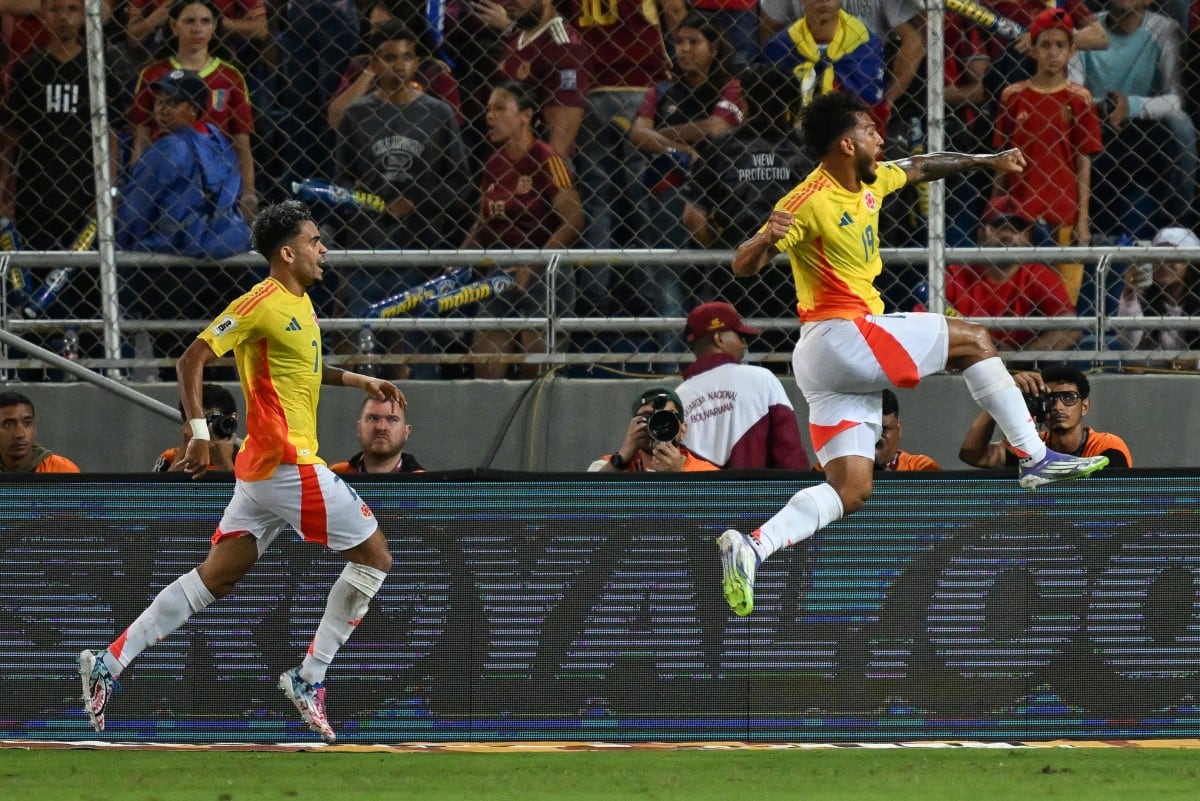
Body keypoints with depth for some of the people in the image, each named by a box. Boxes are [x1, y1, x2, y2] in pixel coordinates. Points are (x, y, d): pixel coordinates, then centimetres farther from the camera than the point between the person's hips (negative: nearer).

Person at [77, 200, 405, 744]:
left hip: (263, 469, 9)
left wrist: (358, 381, 24)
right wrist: (198, 430, -21)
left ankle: (110, 663, 7)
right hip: (288, 464, -9)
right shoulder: (262, 303, -13)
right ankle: (309, 678, 0)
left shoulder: (299, 302, 16)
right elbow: (192, 359, -14)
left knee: (216, 577, 9)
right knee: (374, 557, -3)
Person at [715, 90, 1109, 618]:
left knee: (850, 490, 0)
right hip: (840, 335, -9)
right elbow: (743, 265, -18)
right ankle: (1036, 458, 7)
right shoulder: (810, 202, -15)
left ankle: (751, 547, -12)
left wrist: (987, 161, 35)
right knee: (973, 340, 2)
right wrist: (766, 239, -40)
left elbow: (920, 167, 30)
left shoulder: (870, 182, 10)